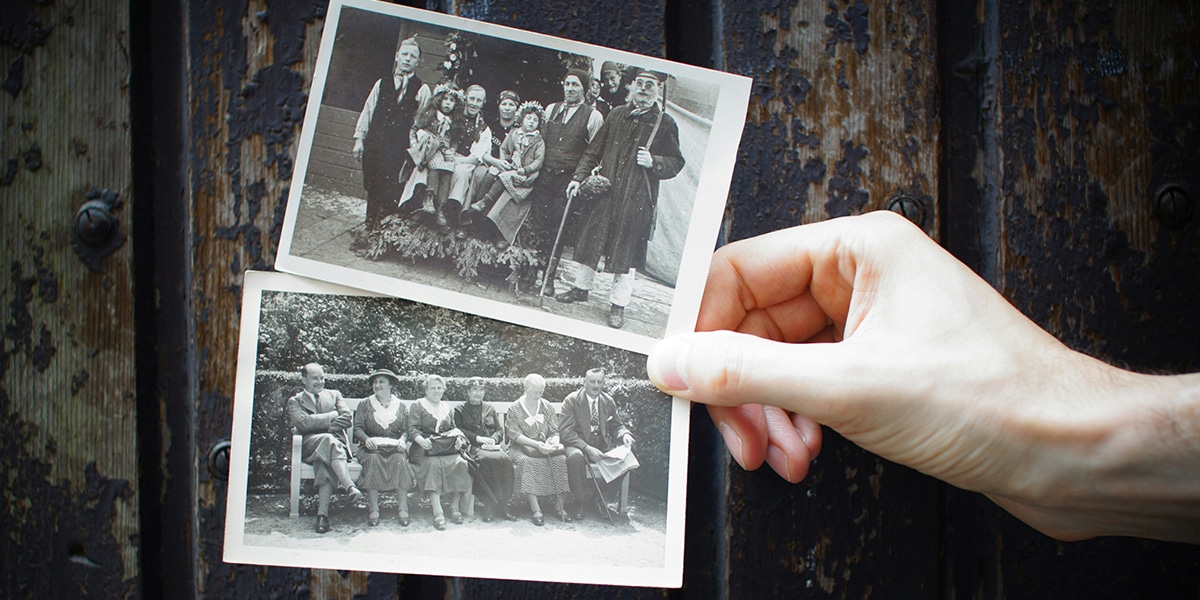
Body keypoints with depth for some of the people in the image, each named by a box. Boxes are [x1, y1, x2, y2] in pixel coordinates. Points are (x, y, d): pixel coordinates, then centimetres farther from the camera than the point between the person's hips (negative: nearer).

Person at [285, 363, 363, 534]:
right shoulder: (295, 401, 18)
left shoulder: (334, 395, 25)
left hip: (337, 442, 2)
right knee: (328, 440, -38)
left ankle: (322, 513, -49)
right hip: (309, 446, -2)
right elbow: (303, 423, -4)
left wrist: (321, 423, -5)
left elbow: (348, 419, 8)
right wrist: (332, 415, -5)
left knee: (325, 462, -35)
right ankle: (349, 487, -52)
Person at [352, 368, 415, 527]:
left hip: (395, 447, 0)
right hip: (372, 447, 0)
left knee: (400, 460, -33)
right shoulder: (365, 404, 15)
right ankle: (373, 509, -34)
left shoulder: (400, 405, 17)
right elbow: (357, 427, 6)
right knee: (372, 460, -35)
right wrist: (367, 439, -15)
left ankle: (403, 509, -32)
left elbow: (406, 429, 11)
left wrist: (402, 440, -11)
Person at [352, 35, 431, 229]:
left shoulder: (422, 90, 4)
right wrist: (359, 139, 10)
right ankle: (370, 225, 16)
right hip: (374, 144, 3)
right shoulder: (382, 84, 14)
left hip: (399, 148, -3)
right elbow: (367, 111, 15)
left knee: (391, 191, -12)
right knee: (372, 188, 6)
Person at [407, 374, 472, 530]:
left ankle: (454, 507, -20)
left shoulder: (447, 408, 26)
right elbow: (412, 428, -1)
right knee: (433, 464, -35)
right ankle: (437, 512, -41)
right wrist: (421, 440, -21)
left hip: (448, 447, 4)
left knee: (460, 463, -27)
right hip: (426, 447, -4)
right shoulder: (417, 406, 10)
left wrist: (458, 438, 4)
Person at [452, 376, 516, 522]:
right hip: (472, 446, -3)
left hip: (492, 446, 3)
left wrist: (493, 439, -4)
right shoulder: (459, 410, 15)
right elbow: (458, 431, 1)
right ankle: (492, 504, -32)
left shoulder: (490, 410, 27)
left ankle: (502, 505, -28)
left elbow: (500, 430, 19)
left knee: (506, 460, -31)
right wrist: (478, 438, -11)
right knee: (485, 460, -37)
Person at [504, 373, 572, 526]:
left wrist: (553, 442, -16)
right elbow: (515, 435, -10)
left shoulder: (547, 407, 11)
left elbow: (555, 431, 9)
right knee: (525, 461, -37)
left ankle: (559, 505, -22)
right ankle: (535, 509, -36)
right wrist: (536, 444, -22)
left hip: (545, 446, 3)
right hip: (522, 447, -3)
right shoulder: (514, 409, -1)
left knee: (560, 458, -28)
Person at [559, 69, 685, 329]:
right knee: (591, 239, 11)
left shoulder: (665, 124, 0)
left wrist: (653, 162, -16)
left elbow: (676, 163, 2)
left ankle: (618, 304, 11)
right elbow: (594, 151, 14)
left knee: (626, 250, 1)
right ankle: (581, 287, 29)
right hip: (605, 192, 3)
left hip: (636, 200, -3)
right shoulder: (616, 115, 9)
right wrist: (579, 177, 7)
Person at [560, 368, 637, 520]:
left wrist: (625, 434, -11)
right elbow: (566, 432, -14)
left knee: (626, 458, -23)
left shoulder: (609, 401, 8)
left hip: (603, 446, 4)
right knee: (575, 457, -39)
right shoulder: (571, 400, -6)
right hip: (578, 445, -4)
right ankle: (579, 500, -17)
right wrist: (587, 448, -27)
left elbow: (617, 426, 15)